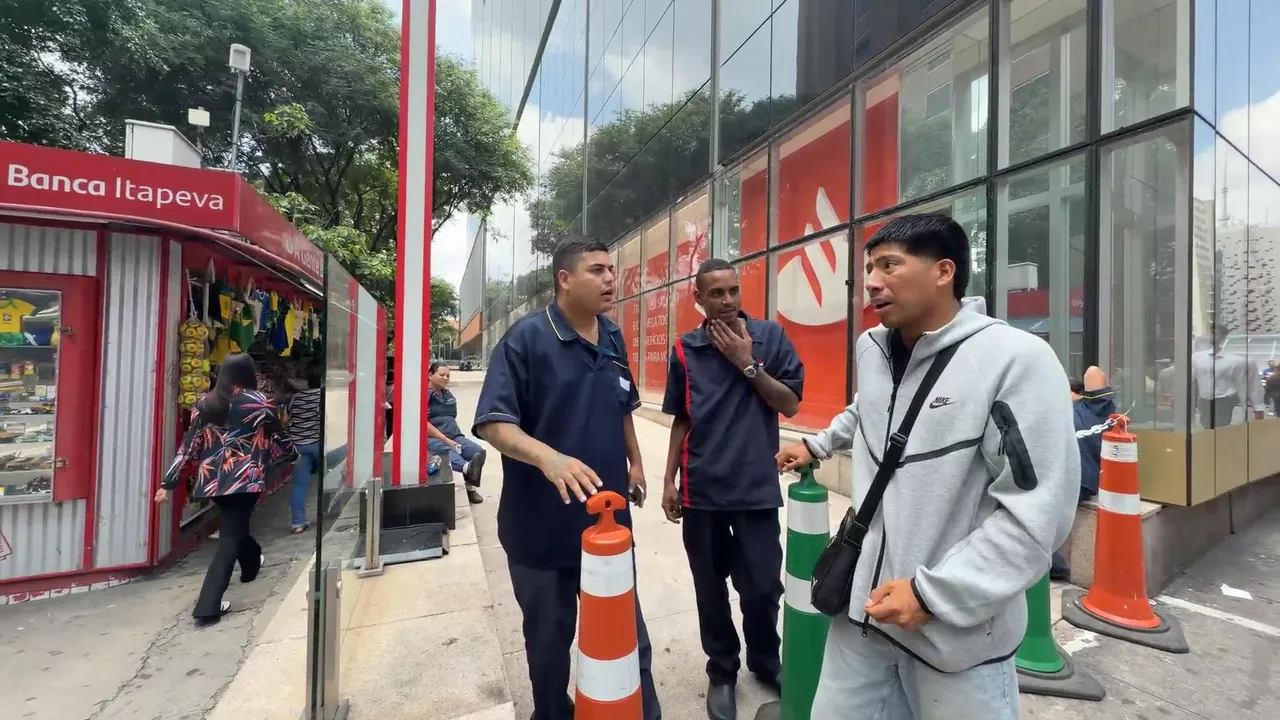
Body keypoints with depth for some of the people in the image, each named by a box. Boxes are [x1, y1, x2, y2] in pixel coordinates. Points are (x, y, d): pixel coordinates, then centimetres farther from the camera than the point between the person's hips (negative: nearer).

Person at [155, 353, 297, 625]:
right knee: (230, 536, 0)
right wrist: (293, 454, 24)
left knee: (234, 527, 26)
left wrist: (169, 482, 8)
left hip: (212, 479, 6)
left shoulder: (204, 403, 4)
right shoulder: (258, 403, -7)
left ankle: (252, 563, 50)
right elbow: (279, 437, 4)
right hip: (243, 478, -5)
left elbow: (189, 445, 3)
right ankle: (207, 607, -3)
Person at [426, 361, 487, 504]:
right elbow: (423, 423, -12)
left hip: (453, 435, 7)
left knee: (478, 451, -21)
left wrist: (453, 439, 12)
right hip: (431, 438, -7)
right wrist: (446, 440, -18)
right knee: (448, 452, -41)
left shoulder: (448, 394, 23)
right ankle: (467, 468, -72)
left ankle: (470, 486, -11)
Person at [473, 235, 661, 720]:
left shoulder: (613, 338, 4)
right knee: (549, 639, 19)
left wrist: (635, 462, 18)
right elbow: (492, 422, -21)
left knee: (629, 637, 17)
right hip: (544, 524, -4)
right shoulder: (526, 337, -15)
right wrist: (549, 458, -36)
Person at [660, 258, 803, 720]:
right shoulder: (684, 349, 1)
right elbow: (680, 419, 7)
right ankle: (722, 672, 36)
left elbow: (790, 405, -4)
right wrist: (669, 480, 6)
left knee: (763, 588, 7)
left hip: (757, 486, -1)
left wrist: (747, 363, -13)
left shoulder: (770, 336, -2)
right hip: (701, 490, 1)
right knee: (711, 590, 13)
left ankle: (765, 662, 37)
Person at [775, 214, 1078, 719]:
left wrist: (930, 593, -19)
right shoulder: (870, 349, 3)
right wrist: (817, 445, 31)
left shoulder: (1017, 359, -16)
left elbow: (1036, 512, -19)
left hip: (958, 632, -5)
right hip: (864, 605, 6)